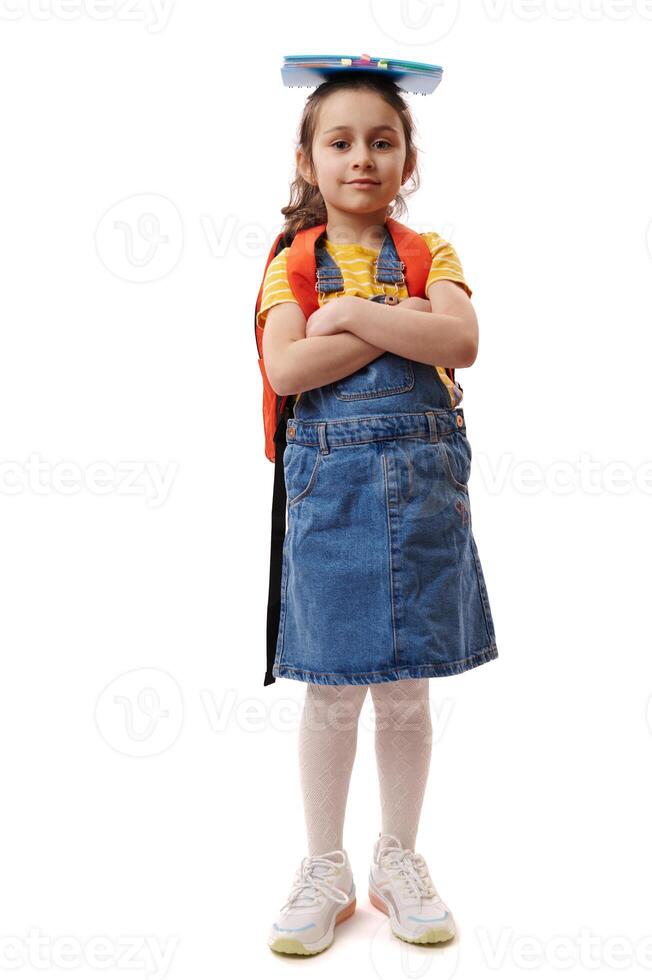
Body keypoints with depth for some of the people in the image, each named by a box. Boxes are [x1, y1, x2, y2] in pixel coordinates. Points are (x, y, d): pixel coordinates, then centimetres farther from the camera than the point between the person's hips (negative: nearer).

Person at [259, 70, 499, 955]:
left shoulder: (431, 253, 8)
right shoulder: (294, 263, 5)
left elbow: (460, 342, -12)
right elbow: (286, 369, -13)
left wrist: (352, 313, -13)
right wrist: (405, 326, -13)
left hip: (423, 480, 1)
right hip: (331, 479, -1)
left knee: (407, 688, 9)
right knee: (333, 690, 5)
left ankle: (398, 860, 27)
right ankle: (326, 869, 23)